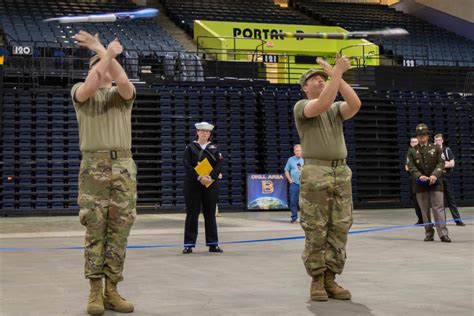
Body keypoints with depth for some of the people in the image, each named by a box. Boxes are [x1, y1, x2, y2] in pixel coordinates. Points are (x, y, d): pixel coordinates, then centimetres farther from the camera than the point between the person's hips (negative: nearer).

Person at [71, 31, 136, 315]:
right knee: (95, 230, -4)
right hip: (94, 166, -2)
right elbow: (90, 86, -13)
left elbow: (123, 81, -10)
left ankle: (112, 291, 6)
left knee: (119, 230, 0)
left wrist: (102, 49, -10)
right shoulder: (81, 92, 13)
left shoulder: (123, 94, 16)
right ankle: (95, 293, 1)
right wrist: (108, 52, -9)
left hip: (124, 166, 2)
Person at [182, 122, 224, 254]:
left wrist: (210, 177, -18)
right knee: (192, 214, -1)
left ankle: (213, 244, 11)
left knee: (210, 214, 6)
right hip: (193, 184, -2)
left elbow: (219, 165, -3)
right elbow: (187, 165, -8)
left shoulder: (214, 148, 9)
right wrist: (199, 178, -19)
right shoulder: (190, 148, 2)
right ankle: (189, 245, 3)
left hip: (211, 184, 2)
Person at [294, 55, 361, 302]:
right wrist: (337, 72, -18)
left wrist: (338, 75, -10)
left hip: (341, 174, 5)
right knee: (316, 231, -4)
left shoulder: (337, 109, 19)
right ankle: (317, 282, 4)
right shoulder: (301, 107, 3)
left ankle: (330, 281, 9)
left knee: (338, 230, 2)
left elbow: (355, 105, -6)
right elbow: (322, 105, -20)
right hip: (315, 175, -5)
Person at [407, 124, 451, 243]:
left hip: (435, 182, -1)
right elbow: (411, 166, -2)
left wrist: (435, 175, -19)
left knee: (438, 208, -7)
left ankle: (443, 233, -11)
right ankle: (429, 234, 11)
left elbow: (441, 163, -1)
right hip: (421, 184, 1)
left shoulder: (436, 148, 8)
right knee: (425, 210, 5)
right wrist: (419, 176, -21)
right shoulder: (412, 151, 8)